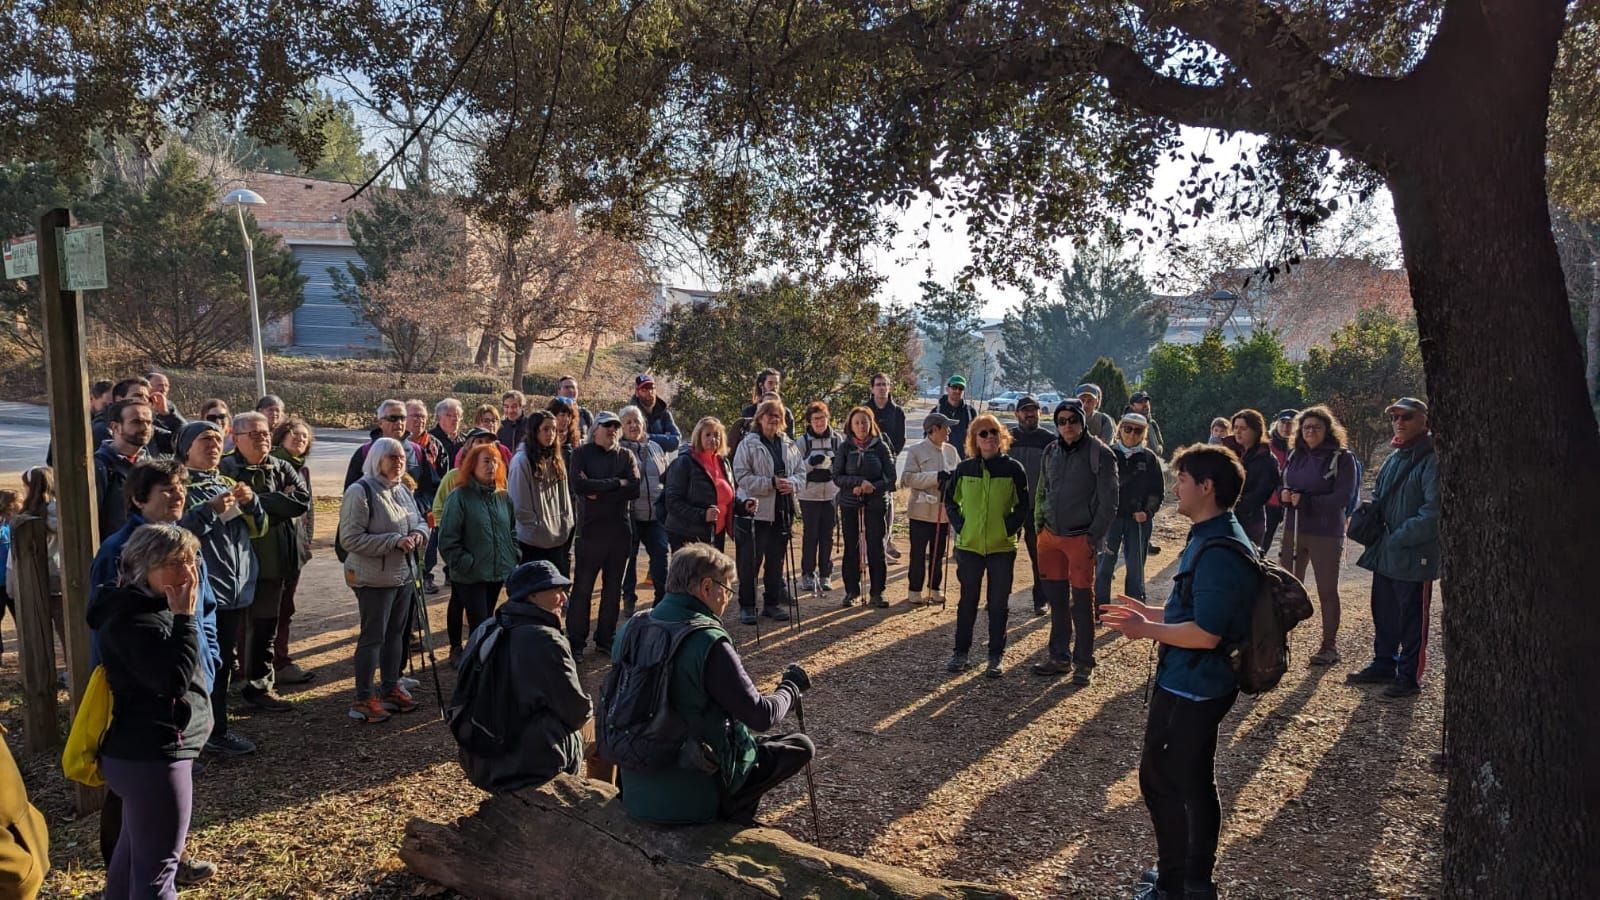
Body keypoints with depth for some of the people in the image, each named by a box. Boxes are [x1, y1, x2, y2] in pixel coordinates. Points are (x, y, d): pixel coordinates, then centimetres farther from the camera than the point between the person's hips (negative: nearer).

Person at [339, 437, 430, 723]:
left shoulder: (403, 490, 9)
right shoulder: (360, 492, -15)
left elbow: (419, 520, 21)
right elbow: (351, 539, -19)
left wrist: (419, 533, -4)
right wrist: (394, 541, -24)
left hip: (403, 574, 8)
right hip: (374, 578, -8)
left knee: (396, 633, 16)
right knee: (373, 637, -2)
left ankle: (390, 688, 29)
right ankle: (363, 699, 8)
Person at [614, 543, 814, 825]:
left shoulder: (631, 628, -1)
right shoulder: (709, 643, -22)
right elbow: (762, 716, -17)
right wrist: (791, 687, 3)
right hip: (691, 797, -7)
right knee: (801, 746, 6)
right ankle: (730, 810, 5)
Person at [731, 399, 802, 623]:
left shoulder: (789, 445, 10)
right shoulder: (748, 444, -7)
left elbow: (801, 472, 12)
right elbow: (741, 476, -13)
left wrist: (792, 483, -11)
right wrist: (771, 483, -20)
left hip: (782, 512, 5)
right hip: (756, 512, -5)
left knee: (776, 562, 14)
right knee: (750, 562, 1)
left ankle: (772, 603, 25)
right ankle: (747, 606, 11)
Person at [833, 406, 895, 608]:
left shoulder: (881, 446, 0)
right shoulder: (845, 447, 2)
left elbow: (891, 477, 0)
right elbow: (837, 476, -3)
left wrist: (872, 487, -15)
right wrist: (859, 482, -16)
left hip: (876, 503, -1)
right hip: (849, 503, 1)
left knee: (876, 547, -1)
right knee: (851, 548, 7)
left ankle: (877, 593, 8)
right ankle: (851, 591, 17)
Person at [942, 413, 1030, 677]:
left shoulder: (1013, 468, -4)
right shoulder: (964, 468, 0)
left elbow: (1024, 504, 2)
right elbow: (950, 499, 11)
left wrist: (1009, 527, -7)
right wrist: (958, 525, 0)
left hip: (1002, 547, -1)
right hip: (968, 546, 1)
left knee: (998, 604, 6)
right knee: (967, 601, 11)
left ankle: (996, 656, 17)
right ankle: (961, 652, 22)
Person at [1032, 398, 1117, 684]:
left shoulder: (1100, 454, -9)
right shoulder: (1051, 452, 9)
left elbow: (1108, 502, -9)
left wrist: (1094, 538, -12)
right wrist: (1040, 527, 10)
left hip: (1081, 539, -5)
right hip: (1051, 536, 5)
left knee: (1082, 602, 2)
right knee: (1057, 600, 13)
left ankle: (1083, 663, 14)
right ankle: (1060, 657, 25)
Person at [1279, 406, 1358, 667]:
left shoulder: (1342, 458, -10)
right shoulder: (1295, 456, 7)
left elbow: (1342, 498, -16)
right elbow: (1282, 487, 13)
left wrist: (1305, 501, -22)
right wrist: (1283, 494, -10)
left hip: (1326, 535, -5)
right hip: (1293, 530, 5)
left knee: (1327, 591, 6)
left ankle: (1330, 646, 17)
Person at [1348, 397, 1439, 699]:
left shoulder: (1432, 461, -13)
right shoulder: (1393, 459, 13)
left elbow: (1433, 512, -20)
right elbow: (1378, 499, 23)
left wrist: (1399, 538, -18)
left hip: (1414, 556, -8)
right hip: (1384, 553, 8)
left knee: (1412, 619, 4)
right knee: (1383, 612, 17)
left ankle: (1409, 676, 15)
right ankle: (1383, 665, 31)